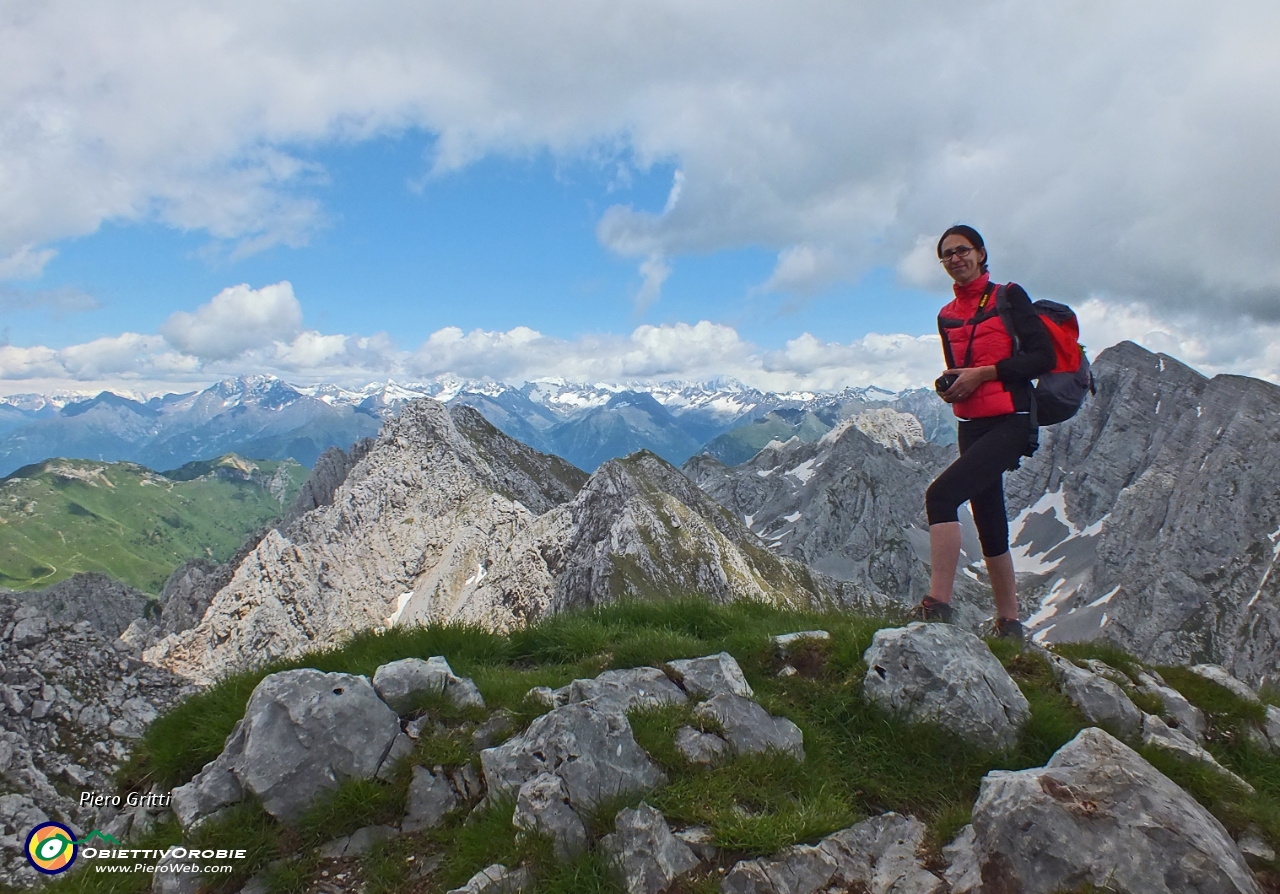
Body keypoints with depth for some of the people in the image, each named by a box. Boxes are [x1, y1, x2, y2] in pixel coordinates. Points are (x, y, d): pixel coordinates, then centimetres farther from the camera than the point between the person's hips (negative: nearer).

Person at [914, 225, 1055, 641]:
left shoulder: (1009, 296, -1)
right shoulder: (947, 316, 15)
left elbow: (1043, 356, -8)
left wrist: (983, 373, -15)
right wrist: (947, 386, 2)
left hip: (1010, 422, -7)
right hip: (971, 426, 7)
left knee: (940, 495, -25)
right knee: (990, 528, 9)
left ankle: (938, 606, -25)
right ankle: (1009, 624, 20)